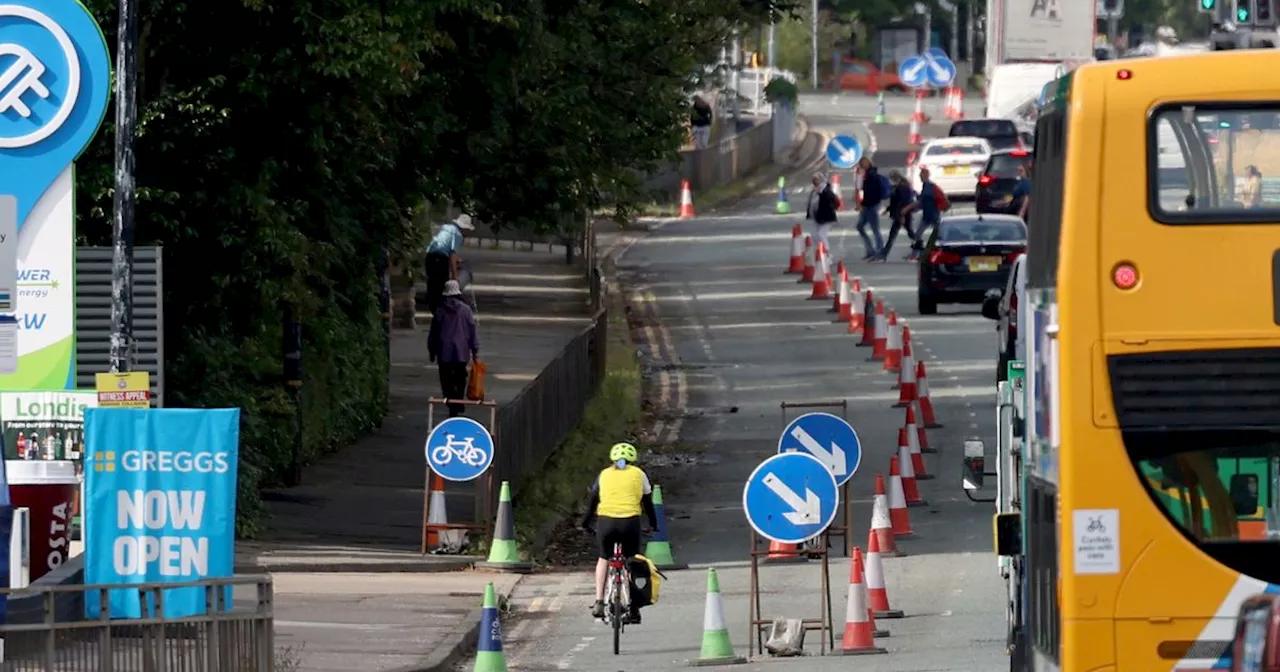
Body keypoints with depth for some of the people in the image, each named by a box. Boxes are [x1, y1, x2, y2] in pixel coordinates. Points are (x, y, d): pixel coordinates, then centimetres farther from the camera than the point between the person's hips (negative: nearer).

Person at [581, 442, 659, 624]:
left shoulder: (604, 475, 16)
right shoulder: (639, 474, 14)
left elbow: (593, 501, 19)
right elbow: (647, 502, 18)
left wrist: (586, 524, 30)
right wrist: (653, 524, 30)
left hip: (606, 522, 1)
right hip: (630, 523, -1)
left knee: (604, 559, 24)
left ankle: (599, 602, 13)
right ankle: (634, 608, 10)